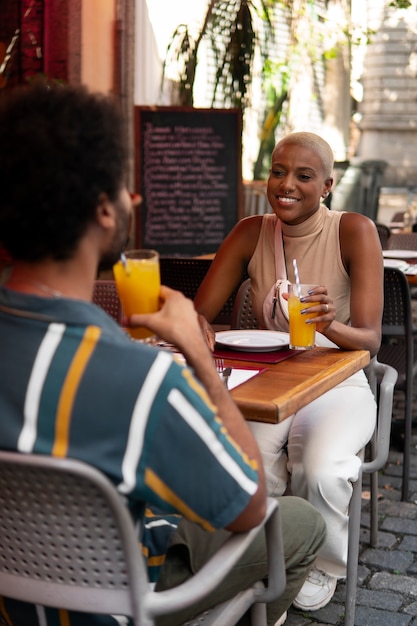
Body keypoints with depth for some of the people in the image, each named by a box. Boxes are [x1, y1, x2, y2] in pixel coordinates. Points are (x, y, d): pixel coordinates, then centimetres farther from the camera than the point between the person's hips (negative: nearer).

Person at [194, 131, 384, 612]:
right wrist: (199, 330, -30)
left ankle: (324, 568, 4)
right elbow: (199, 312, -4)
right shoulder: (250, 233, -2)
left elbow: (370, 338, -18)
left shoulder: (354, 232, -12)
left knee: (323, 471, -30)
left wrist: (331, 326, -41)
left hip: (337, 384, -2)